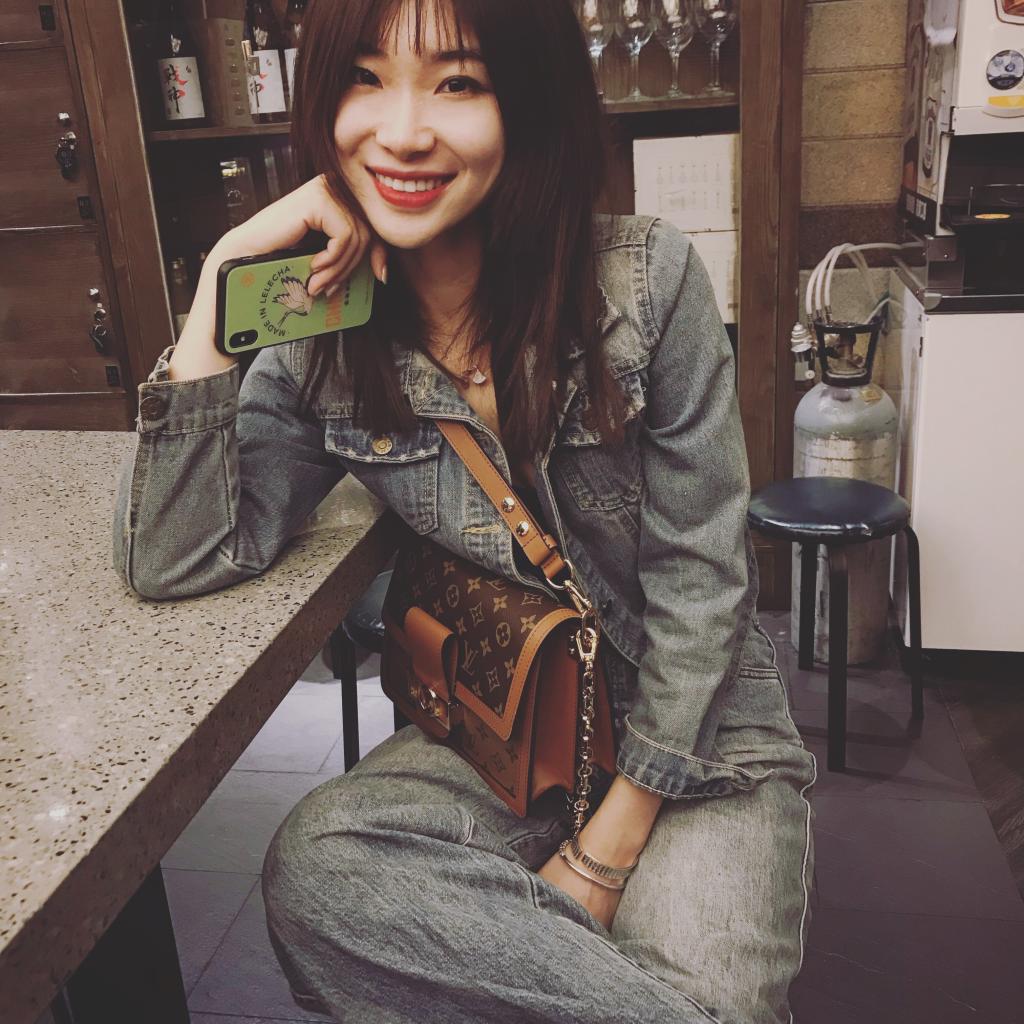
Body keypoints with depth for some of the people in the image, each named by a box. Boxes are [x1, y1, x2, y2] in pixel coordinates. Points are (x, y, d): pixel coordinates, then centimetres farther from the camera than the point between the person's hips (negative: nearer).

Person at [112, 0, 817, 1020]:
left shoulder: (648, 278, -14)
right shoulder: (323, 339, -5)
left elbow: (700, 579, -13)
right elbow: (171, 560, -11)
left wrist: (604, 855, -13)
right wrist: (221, 288, -18)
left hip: (696, 737, -2)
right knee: (312, 872, -25)